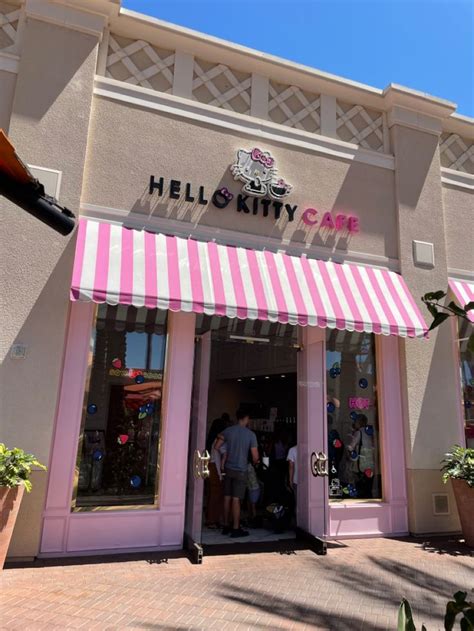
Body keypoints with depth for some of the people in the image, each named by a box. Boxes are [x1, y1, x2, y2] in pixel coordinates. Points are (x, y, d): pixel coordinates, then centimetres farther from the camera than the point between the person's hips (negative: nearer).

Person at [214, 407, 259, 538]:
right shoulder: (251, 434, -9)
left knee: (227, 498, 11)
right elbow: (255, 456, -8)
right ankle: (235, 529, 5)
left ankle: (226, 526, 20)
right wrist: (255, 463, 13)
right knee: (236, 499, -1)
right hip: (241, 471, -4)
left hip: (228, 469, 4)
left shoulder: (227, 431, 0)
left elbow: (216, 447, 0)